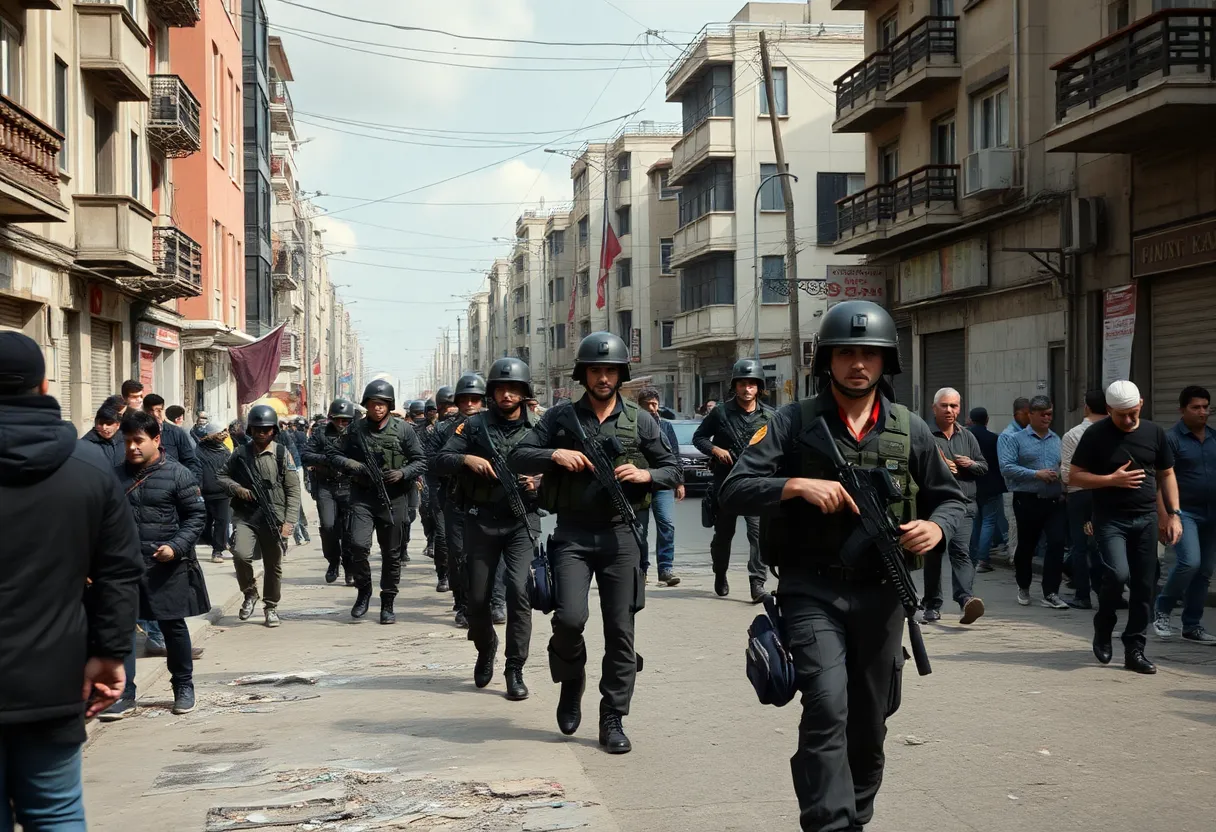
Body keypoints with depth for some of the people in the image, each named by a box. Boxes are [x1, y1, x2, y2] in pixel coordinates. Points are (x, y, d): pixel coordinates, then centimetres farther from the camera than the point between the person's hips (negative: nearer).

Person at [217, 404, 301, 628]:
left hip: (274, 517, 0)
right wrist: (237, 488, -6)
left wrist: (288, 521, -6)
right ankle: (249, 594, 4)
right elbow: (223, 476, 16)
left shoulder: (282, 454, 1)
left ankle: (271, 607, 27)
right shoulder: (240, 453, 5)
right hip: (245, 515, 0)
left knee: (273, 565, 7)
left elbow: (293, 490, 1)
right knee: (241, 554, -22)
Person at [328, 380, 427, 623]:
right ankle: (363, 590, 8)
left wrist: (402, 473, -14)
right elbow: (334, 455, 9)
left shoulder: (403, 429, 1)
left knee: (391, 553, 6)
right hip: (362, 496, 0)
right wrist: (356, 466, -8)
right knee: (358, 544, -17)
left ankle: (388, 603, 19)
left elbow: (420, 462, 4)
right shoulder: (355, 428, 3)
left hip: (393, 497, 0)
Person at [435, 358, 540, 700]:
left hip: (521, 522, -1)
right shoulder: (474, 425, 4)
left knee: (519, 592, -15)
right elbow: (440, 461, 0)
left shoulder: (537, 430, 5)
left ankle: (515, 671, -5)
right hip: (481, 521, 1)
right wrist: (467, 459, -19)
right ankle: (486, 651, 36)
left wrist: (537, 484, -13)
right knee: (478, 598, 7)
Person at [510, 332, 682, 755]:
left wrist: (644, 474, -9)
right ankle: (571, 681, 14)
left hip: (619, 535, 1)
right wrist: (555, 455, -13)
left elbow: (673, 470, 11)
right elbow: (517, 458, 4)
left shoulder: (640, 421, 7)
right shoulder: (560, 418, 5)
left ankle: (612, 720, 11)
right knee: (570, 618, -17)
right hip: (572, 535, -1)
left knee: (620, 631, 1)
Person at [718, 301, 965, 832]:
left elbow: (950, 498, 16)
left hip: (881, 594, 3)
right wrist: (797, 485, -22)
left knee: (869, 726, 14)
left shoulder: (910, 430, 6)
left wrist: (936, 527, -6)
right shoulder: (794, 424, -2)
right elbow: (734, 491, -7)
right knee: (827, 709, -19)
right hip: (813, 591, -3)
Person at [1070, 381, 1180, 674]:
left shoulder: (1155, 433, 7)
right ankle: (1103, 630, 7)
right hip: (1110, 519, -4)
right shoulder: (1096, 435, -3)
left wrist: (1173, 514, 5)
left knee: (1144, 585, 2)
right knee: (1118, 574, -21)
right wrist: (1112, 479, -14)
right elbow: (1075, 476, -2)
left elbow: (1167, 474, 15)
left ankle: (1134, 650, 12)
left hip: (1146, 519, 4)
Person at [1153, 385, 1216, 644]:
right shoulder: (1171, 438, -6)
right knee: (1189, 562, -21)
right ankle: (1162, 610, -1)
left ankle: (1192, 626, 15)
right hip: (1184, 511, -6)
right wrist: (1163, 514, -19)